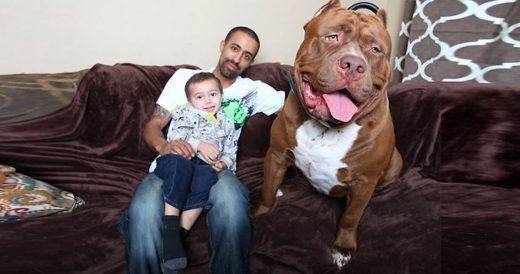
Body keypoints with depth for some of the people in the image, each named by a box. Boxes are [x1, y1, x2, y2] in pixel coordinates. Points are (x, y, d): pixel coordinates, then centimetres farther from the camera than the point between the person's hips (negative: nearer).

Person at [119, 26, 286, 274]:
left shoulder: (252, 90, 19)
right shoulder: (184, 77, 17)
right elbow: (153, 125, 10)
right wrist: (162, 145, -12)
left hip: (217, 171, 0)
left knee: (231, 200, -38)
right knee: (144, 211, -34)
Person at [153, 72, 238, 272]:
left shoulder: (226, 124, 25)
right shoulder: (185, 114, 17)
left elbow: (230, 152, 18)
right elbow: (174, 137, -1)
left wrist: (224, 163, -5)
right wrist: (199, 145, -16)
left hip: (205, 166, 2)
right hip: (176, 160, -1)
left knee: (207, 175, -37)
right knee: (181, 164, -40)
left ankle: (181, 232, -40)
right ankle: (170, 229, -41)